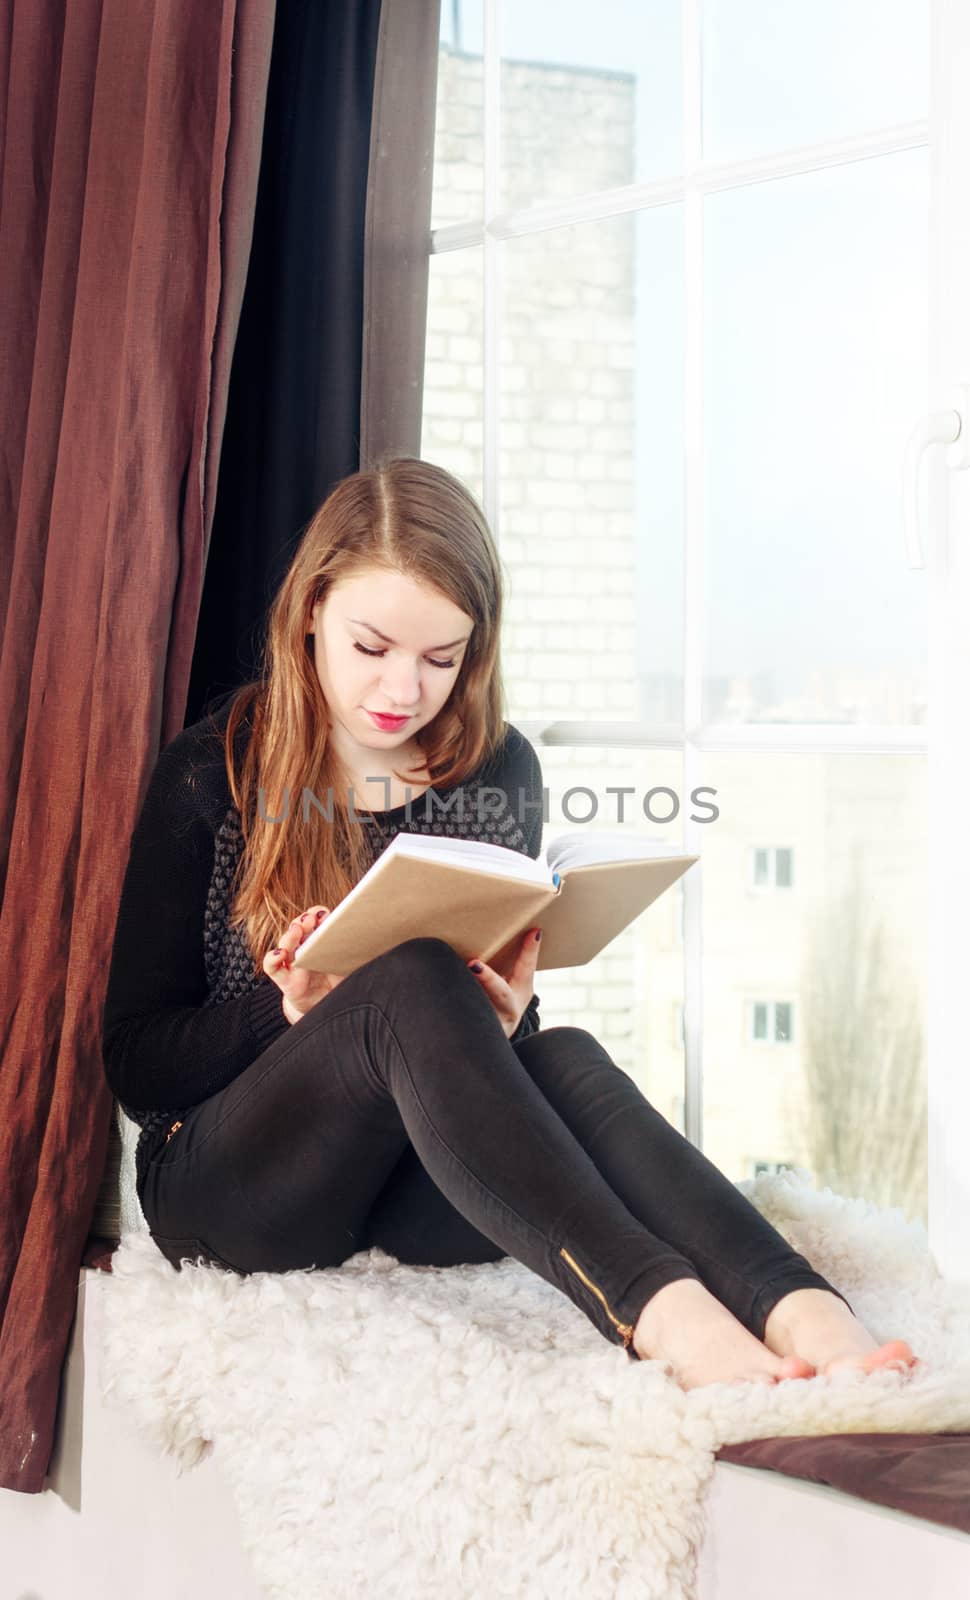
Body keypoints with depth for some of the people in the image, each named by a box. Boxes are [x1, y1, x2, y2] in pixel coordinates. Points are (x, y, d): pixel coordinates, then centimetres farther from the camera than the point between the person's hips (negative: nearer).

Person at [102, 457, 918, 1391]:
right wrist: (289, 1013, -23)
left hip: (419, 1192, 3)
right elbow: (134, 1064, -4)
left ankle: (802, 1313, -51)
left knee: (559, 1056, -31)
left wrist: (505, 1021, -14)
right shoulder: (211, 777, -4)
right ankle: (658, 1310, -48)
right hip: (224, 1188, -2)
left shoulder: (500, 773, 5)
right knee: (414, 980, -33)